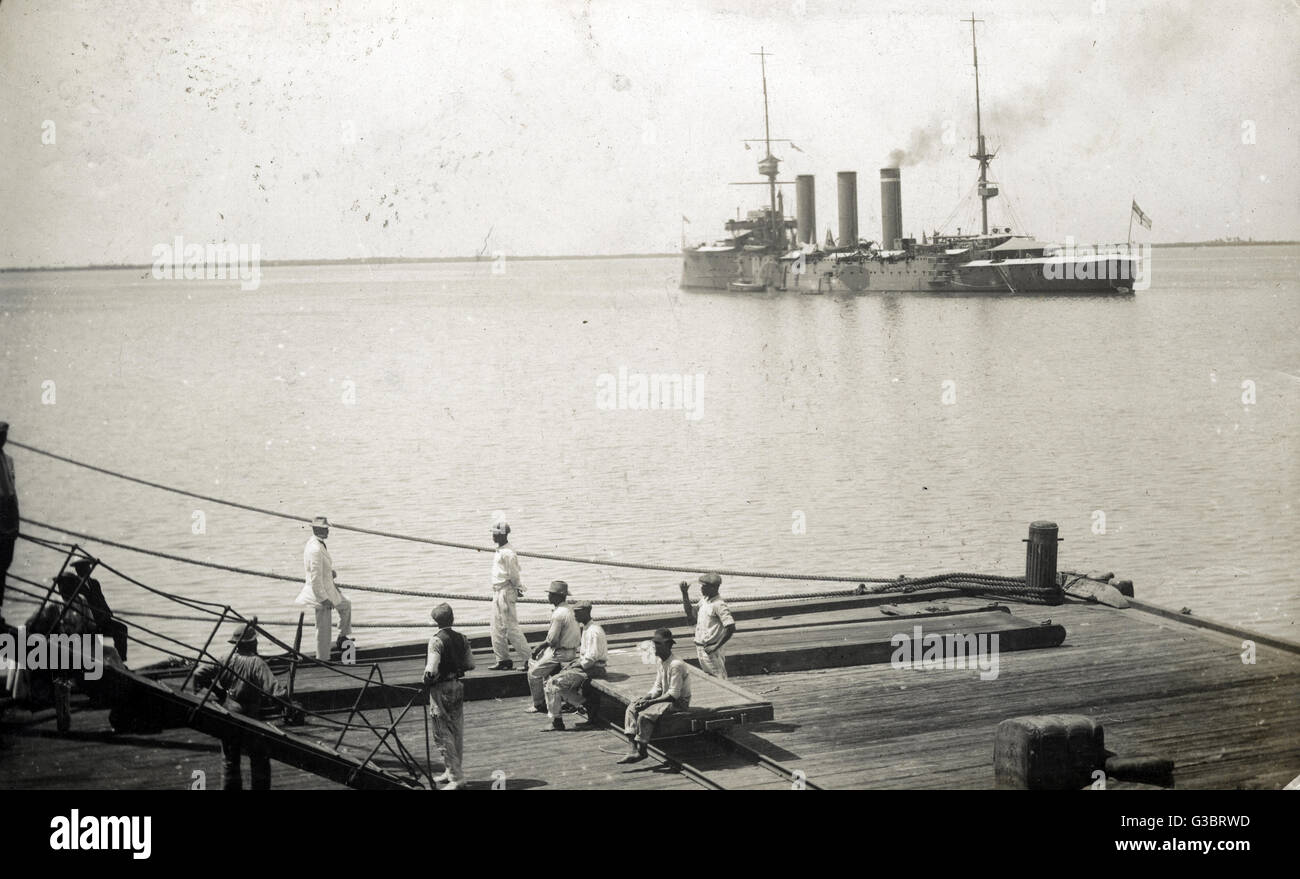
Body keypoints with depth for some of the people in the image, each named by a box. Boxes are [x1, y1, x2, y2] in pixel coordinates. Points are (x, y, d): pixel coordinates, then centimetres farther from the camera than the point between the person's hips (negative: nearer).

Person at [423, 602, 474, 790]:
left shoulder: (436, 640, -17)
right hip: (458, 687, 7)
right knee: (457, 732, 15)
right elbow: (470, 664, 7)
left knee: (443, 734, -2)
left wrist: (426, 682, -3)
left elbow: (432, 670, -22)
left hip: (441, 689, -7)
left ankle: (455, 777, -5)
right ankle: (452, 771, 25)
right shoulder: (461, 638, 3)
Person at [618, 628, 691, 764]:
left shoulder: (676, 665, -21)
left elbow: (674, 694, -24)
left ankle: (641, 751, -12)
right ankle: (633, 747, -15)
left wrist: (650, 702, -22)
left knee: (645, 714, -27)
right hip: (665, 698, 9)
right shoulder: (661, 662, 8)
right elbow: (657, 687, 14)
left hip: (678, 702, -9)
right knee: (632, 708, -5)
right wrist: (645, 698, -5)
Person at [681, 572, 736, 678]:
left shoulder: (719, 605, -19)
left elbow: (731, 628, -23)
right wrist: (685, 594, 12)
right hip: (700, 649, 9)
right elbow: (691, 616, 16)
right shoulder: (704, 601, 8)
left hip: (711, 650, -9)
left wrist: (716, 647, -21)